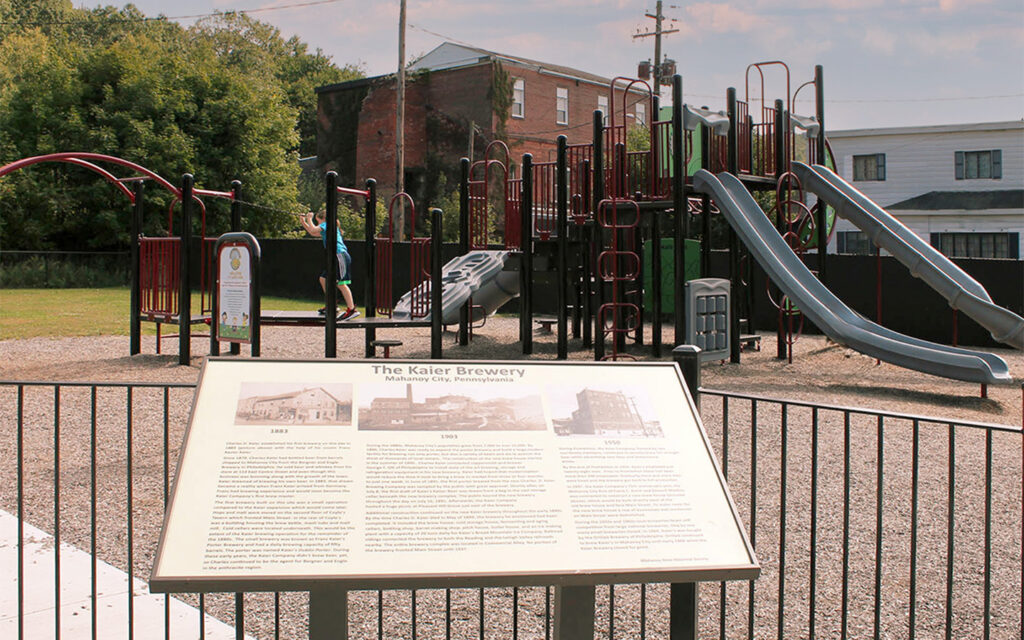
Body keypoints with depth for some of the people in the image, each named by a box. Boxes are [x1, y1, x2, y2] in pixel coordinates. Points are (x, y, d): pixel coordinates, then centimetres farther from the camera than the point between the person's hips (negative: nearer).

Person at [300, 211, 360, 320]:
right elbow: (313, 233, 34)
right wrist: (303, 222, 29)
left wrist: (309, 219, 3)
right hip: (336, 257, 10)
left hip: (340, 255, -10)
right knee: (323, 279, 16)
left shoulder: (327, 225, -1)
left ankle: (352, 309, -21)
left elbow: (313, 230, -12)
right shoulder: (326, 230, 26)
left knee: (341, 283, -15)